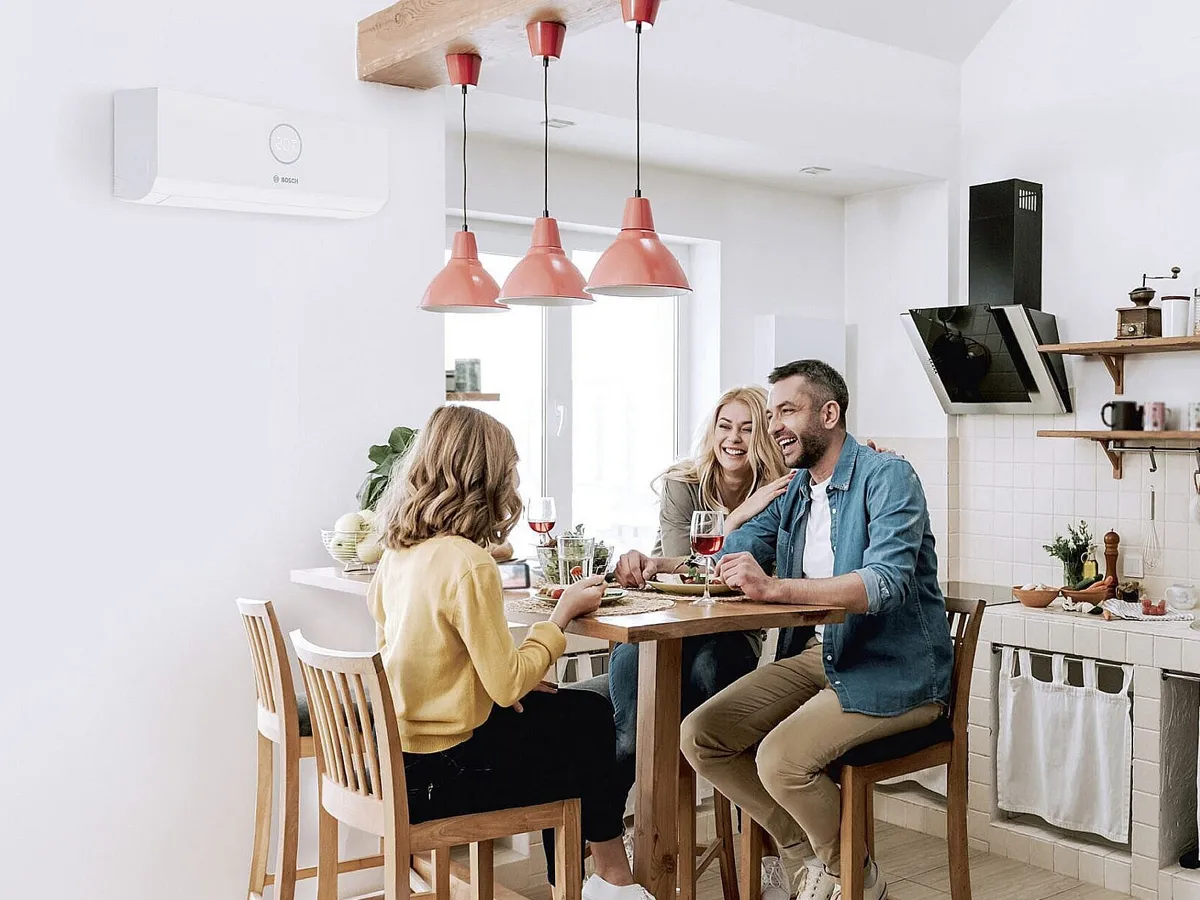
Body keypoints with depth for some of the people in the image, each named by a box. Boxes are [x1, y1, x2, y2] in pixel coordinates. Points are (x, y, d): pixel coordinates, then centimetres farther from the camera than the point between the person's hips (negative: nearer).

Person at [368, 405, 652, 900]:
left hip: (401, 750, 8)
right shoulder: (468, 564, -24)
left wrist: (513, 683, 7)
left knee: (583, 711, 20)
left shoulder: (398, 551, 2)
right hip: (442, 771, -8)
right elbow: (509, 684, -20)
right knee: (591, 723, 11)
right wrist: (563, 613, -8)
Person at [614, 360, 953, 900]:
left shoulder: (887, 478, -14)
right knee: (699, 738, -4)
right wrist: (658, 566, -8)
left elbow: (886, 582, -29)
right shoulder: (790, 492, 11)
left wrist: (774, 588, -40)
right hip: (818, 654, 8)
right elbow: (724, 561, 13)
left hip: (893, 671, -8)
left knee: (780, 758, -26)